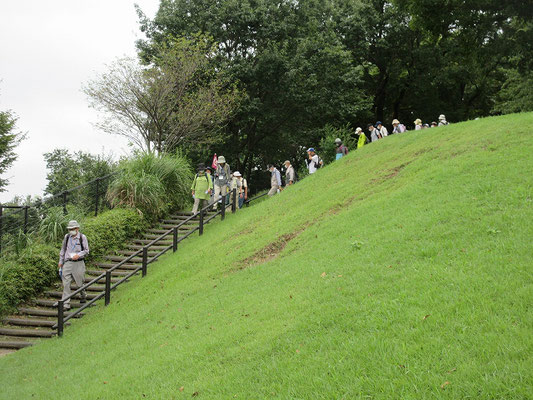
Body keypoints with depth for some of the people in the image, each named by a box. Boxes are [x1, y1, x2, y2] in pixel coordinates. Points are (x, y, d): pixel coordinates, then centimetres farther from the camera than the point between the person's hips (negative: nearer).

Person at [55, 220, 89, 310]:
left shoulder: (82, 237, -3)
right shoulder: (67, 237, 7)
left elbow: (86, 250, 1)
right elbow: (63, 249, 18)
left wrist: (78, 255, -15)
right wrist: (60, 261, 17)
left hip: (78, 263, -2)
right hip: (68, 262, 2)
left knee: (80, 282, 7)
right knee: (66, 283, -7)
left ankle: (83, 296, 37)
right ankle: (66, 303, -8)